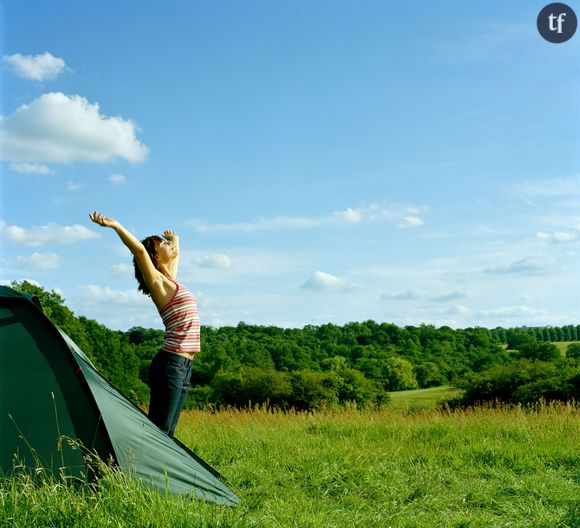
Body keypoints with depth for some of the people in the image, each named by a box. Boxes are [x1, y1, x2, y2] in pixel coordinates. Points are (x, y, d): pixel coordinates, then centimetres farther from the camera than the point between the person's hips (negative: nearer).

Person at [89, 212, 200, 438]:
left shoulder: (171, 279, 18)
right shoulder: (157, 281, -5)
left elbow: (175, 253, 39)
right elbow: (139, 249, -21)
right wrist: (116, 226, -24)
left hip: (185, 366, 8)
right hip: (171, 363, -8)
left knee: (167, 433, 7)